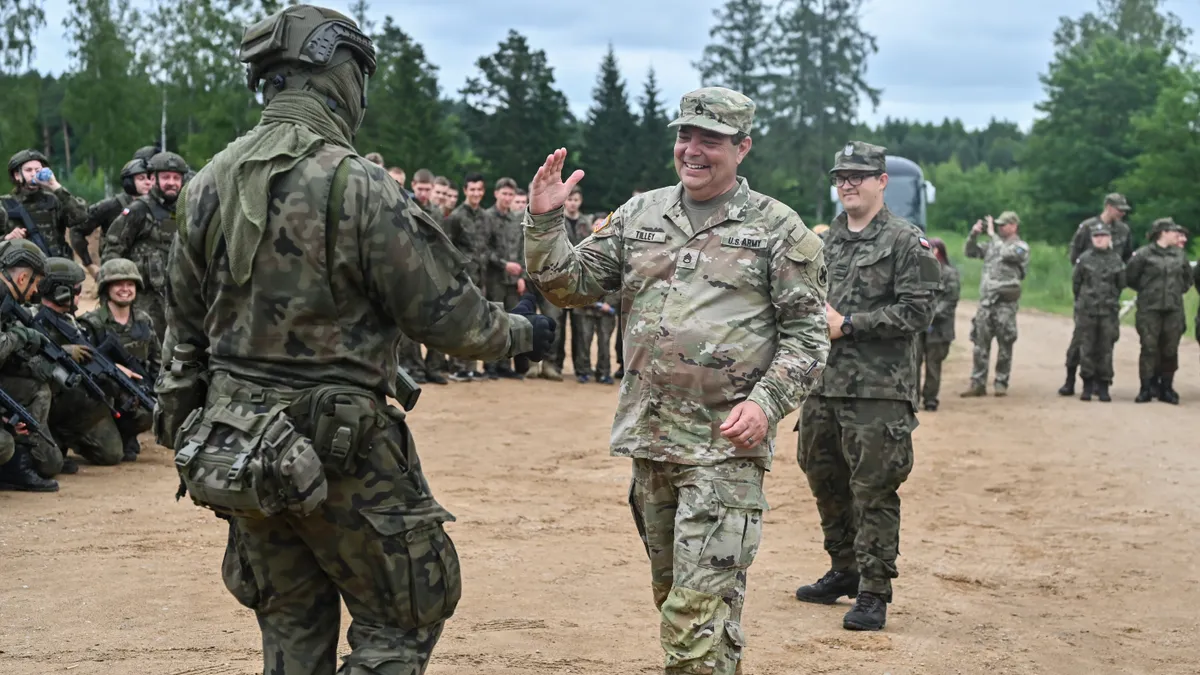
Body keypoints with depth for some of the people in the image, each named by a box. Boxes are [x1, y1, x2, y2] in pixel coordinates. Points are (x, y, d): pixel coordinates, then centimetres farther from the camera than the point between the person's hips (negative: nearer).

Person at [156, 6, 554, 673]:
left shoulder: (209, 185, 2)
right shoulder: (361, 187, -18)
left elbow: (186, 327, 10)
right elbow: (449, 314, -12)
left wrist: (179, 426, 22)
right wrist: (521, 332, 7)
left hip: (234, 442, 6)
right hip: (338, 447, -6)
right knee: (404, 616, 9)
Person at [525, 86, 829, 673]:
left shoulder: (779, 229, -2)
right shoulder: (640, 215, 11)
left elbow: (807, 334, -3)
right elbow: (569, 285, 10)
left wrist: (766, 402, -17)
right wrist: (544, 221, -5)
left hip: (726, 444, -6)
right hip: (648, 436, 6)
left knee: (701, 603, -13)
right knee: (669, 592, 17)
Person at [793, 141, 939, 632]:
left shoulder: (907, 242, -5)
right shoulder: (826, 240, 15)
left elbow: (916, 313, -12)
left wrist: (847, 326, -14)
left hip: (878, 390, -7)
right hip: (823, 383, 7)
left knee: (873, 491, -5)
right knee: (825, 480, 15)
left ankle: (873, 592, 2)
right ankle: (844, 572, 31)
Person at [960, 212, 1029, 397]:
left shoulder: (1021, 247, -1)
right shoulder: (993, 243, 16)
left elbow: (1006, 253, -19)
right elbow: (971, 252, 17)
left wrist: (992, 234, -10)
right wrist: (974, 234, 2)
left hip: (1005, 303, -5)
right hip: (985, 300, 5)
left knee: (1004, 345, 1)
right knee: (980, 343, 3)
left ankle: (1001, 383, 7)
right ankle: (978, 384, 7)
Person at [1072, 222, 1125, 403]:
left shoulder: (1116, 260, 3)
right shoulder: (1084, 259, 0)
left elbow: (1121, 284, 12)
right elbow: (1075, 282, 7)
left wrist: (1111, 299, 14)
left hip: (1109, 311, 1)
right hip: (1087, 311, -1)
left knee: (1105, 350, 2)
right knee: (1087, 349, 2)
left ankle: (1103, 387, 8)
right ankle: (1087, 386, 9)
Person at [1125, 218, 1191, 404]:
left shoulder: (1180, 254, 11)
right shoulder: (1143, 254, -5)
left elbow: (1188, 277, 25)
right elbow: (1129, 277, 1)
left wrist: (1178, 291, 14)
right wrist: (1147, 290, 7)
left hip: (1174, 310, 4)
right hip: (1149, 310, -4)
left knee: (1170, 350, 5)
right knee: (1149, 348, -6)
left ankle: (1166, 388, 14)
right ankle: (1147, 388, 0)